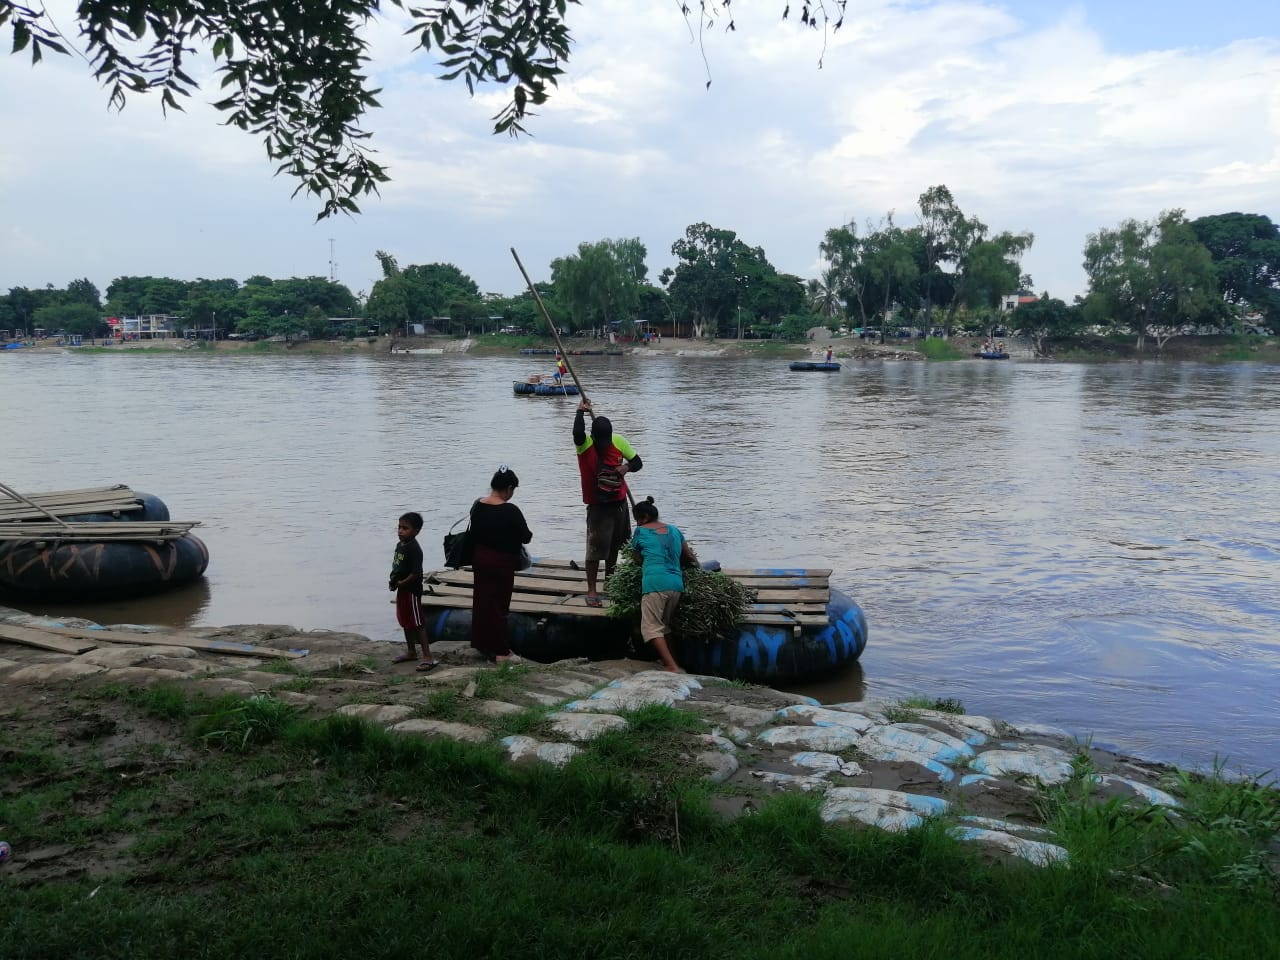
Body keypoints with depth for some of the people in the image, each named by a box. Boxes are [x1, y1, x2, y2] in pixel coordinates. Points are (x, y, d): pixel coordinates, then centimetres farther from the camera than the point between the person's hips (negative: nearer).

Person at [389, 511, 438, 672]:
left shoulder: (414, 549, -22)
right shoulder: (400, 545, 6)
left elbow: (416, 573, -25)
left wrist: (400, 583, -20)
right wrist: (393, 579, 2)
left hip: (411, 590, -10)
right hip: (402, 590, 10)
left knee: (417, 623, -6)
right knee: (405, 621, 19)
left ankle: (428, 657, -2)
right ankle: (411, 652, 34)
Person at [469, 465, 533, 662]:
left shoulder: (477, 506, -1)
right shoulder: (510, 511, -21)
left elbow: (474, 532, 10)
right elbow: (526, 537, -12)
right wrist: (528, 533, 8)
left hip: (480, 558, 6)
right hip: (501, 563, -6)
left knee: (482, 600, 17)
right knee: (498, 604, 2)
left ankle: (482, 643, 28)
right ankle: (499, 652, 8)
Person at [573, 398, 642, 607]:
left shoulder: (618, 441, -5)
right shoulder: (584, 445, -17)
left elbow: (637, 462, 3)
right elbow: (577, 433, -41)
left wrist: (626, 467, -18)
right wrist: (581, 411, -28)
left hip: (619, 502, 5)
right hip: (598, 506, -5)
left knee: (614, 546, 20)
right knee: (595, 549, -9)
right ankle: (591, 591, -1)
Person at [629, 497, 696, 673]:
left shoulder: (641, 531, 8)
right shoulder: (674, 530, 20)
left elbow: (638, 559, 16)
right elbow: (690, 557, 24)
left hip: (654, 582, -6)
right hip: (677, 583, 6)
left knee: (651, 627, -4)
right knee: (665, 625, 20)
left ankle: (672, 667, -18)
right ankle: (671, 662, 20)